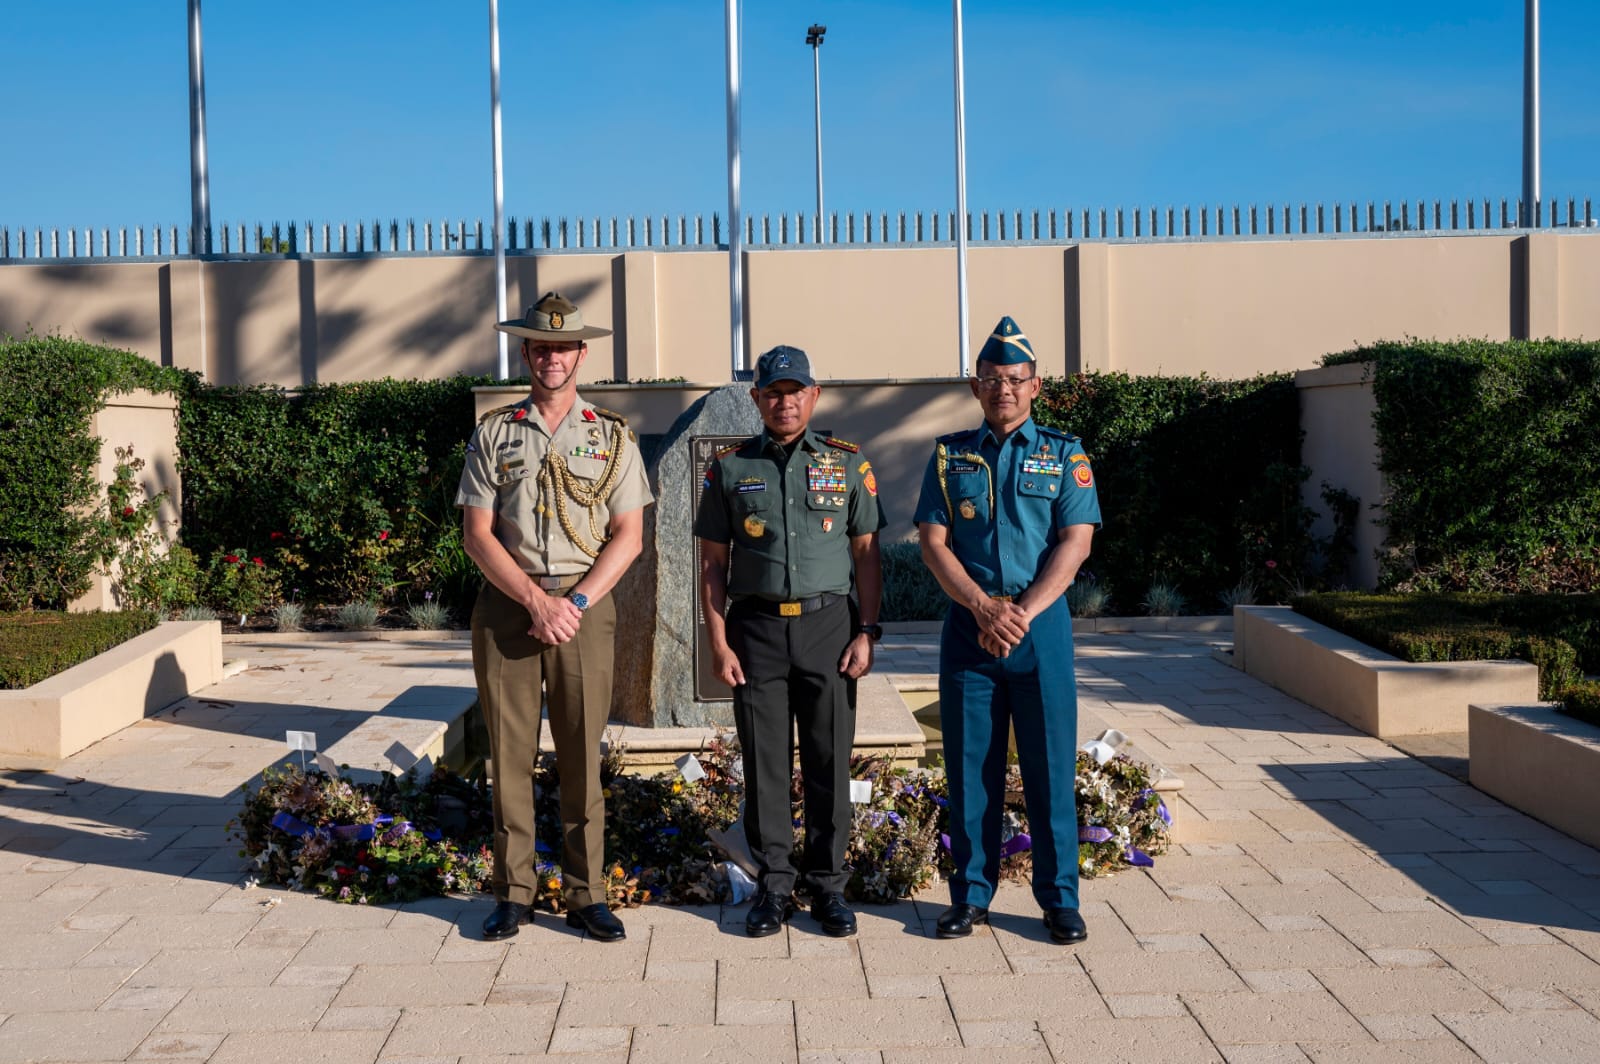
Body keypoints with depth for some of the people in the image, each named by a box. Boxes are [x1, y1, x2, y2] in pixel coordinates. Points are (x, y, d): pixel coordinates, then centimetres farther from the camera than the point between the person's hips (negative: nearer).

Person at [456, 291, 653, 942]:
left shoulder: (612, 437, 7)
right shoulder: (493, 434, 7)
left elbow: (628, 536, 2)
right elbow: (477, 533, 1)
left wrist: (575, 603, -10)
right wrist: (536, 600, -11)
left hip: (585, 605, 0)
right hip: (506, 603, 0)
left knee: (582, 754, 3)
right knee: (509, 754, 3)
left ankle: (585, 895, 12)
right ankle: (512, 893, 13)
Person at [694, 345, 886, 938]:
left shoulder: (848, 464, 7)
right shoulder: (730, 467, 7)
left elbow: (866, 554, 7)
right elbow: (713, 562, 6)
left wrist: (866, 633, -2)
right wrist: (719, 643, -2)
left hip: (828, 624, 0)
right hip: (756, 628, 0)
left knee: (830, 761, 4)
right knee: (764, 763, 4)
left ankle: (827, 884, 17)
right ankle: (774, 884, 17)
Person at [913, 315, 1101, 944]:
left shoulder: (1063, 455, 6)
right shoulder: (950, 455, 10)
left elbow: (1075, 542, -3)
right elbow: (933, 542, 2)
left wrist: (1022, 613, -13)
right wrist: (983, 607, -12)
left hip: (1041, 627, -1)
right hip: (968, 626, 1)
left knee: (1050, 767, 2)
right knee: (970, 767, 6)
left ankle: (1059, 899, 14)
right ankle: (971, 896, 17)